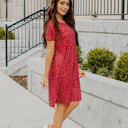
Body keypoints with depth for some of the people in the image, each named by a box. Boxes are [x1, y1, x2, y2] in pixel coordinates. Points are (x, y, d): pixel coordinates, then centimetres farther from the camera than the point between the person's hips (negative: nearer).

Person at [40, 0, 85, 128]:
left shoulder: (67, 24, 15)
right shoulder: (52, 25, -11)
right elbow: (50, 52, -14)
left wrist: (77, 68, 18)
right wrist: (45, 76, -13)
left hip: (71, 69, 8)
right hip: (60, 69, -8)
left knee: (74, 102, 9)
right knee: (62, 105, 2)